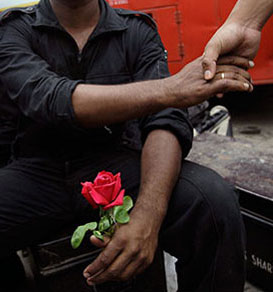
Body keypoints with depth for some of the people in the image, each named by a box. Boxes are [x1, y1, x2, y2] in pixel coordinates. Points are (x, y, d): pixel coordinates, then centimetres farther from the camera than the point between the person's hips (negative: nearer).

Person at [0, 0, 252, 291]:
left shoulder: (137, 30, 0)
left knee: (215, 200, -26)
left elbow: (166, 121, -13)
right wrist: (169, 88, -34)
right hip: (36, 172, 0)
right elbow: (48, 100, -24)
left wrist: (148, 213, -32)